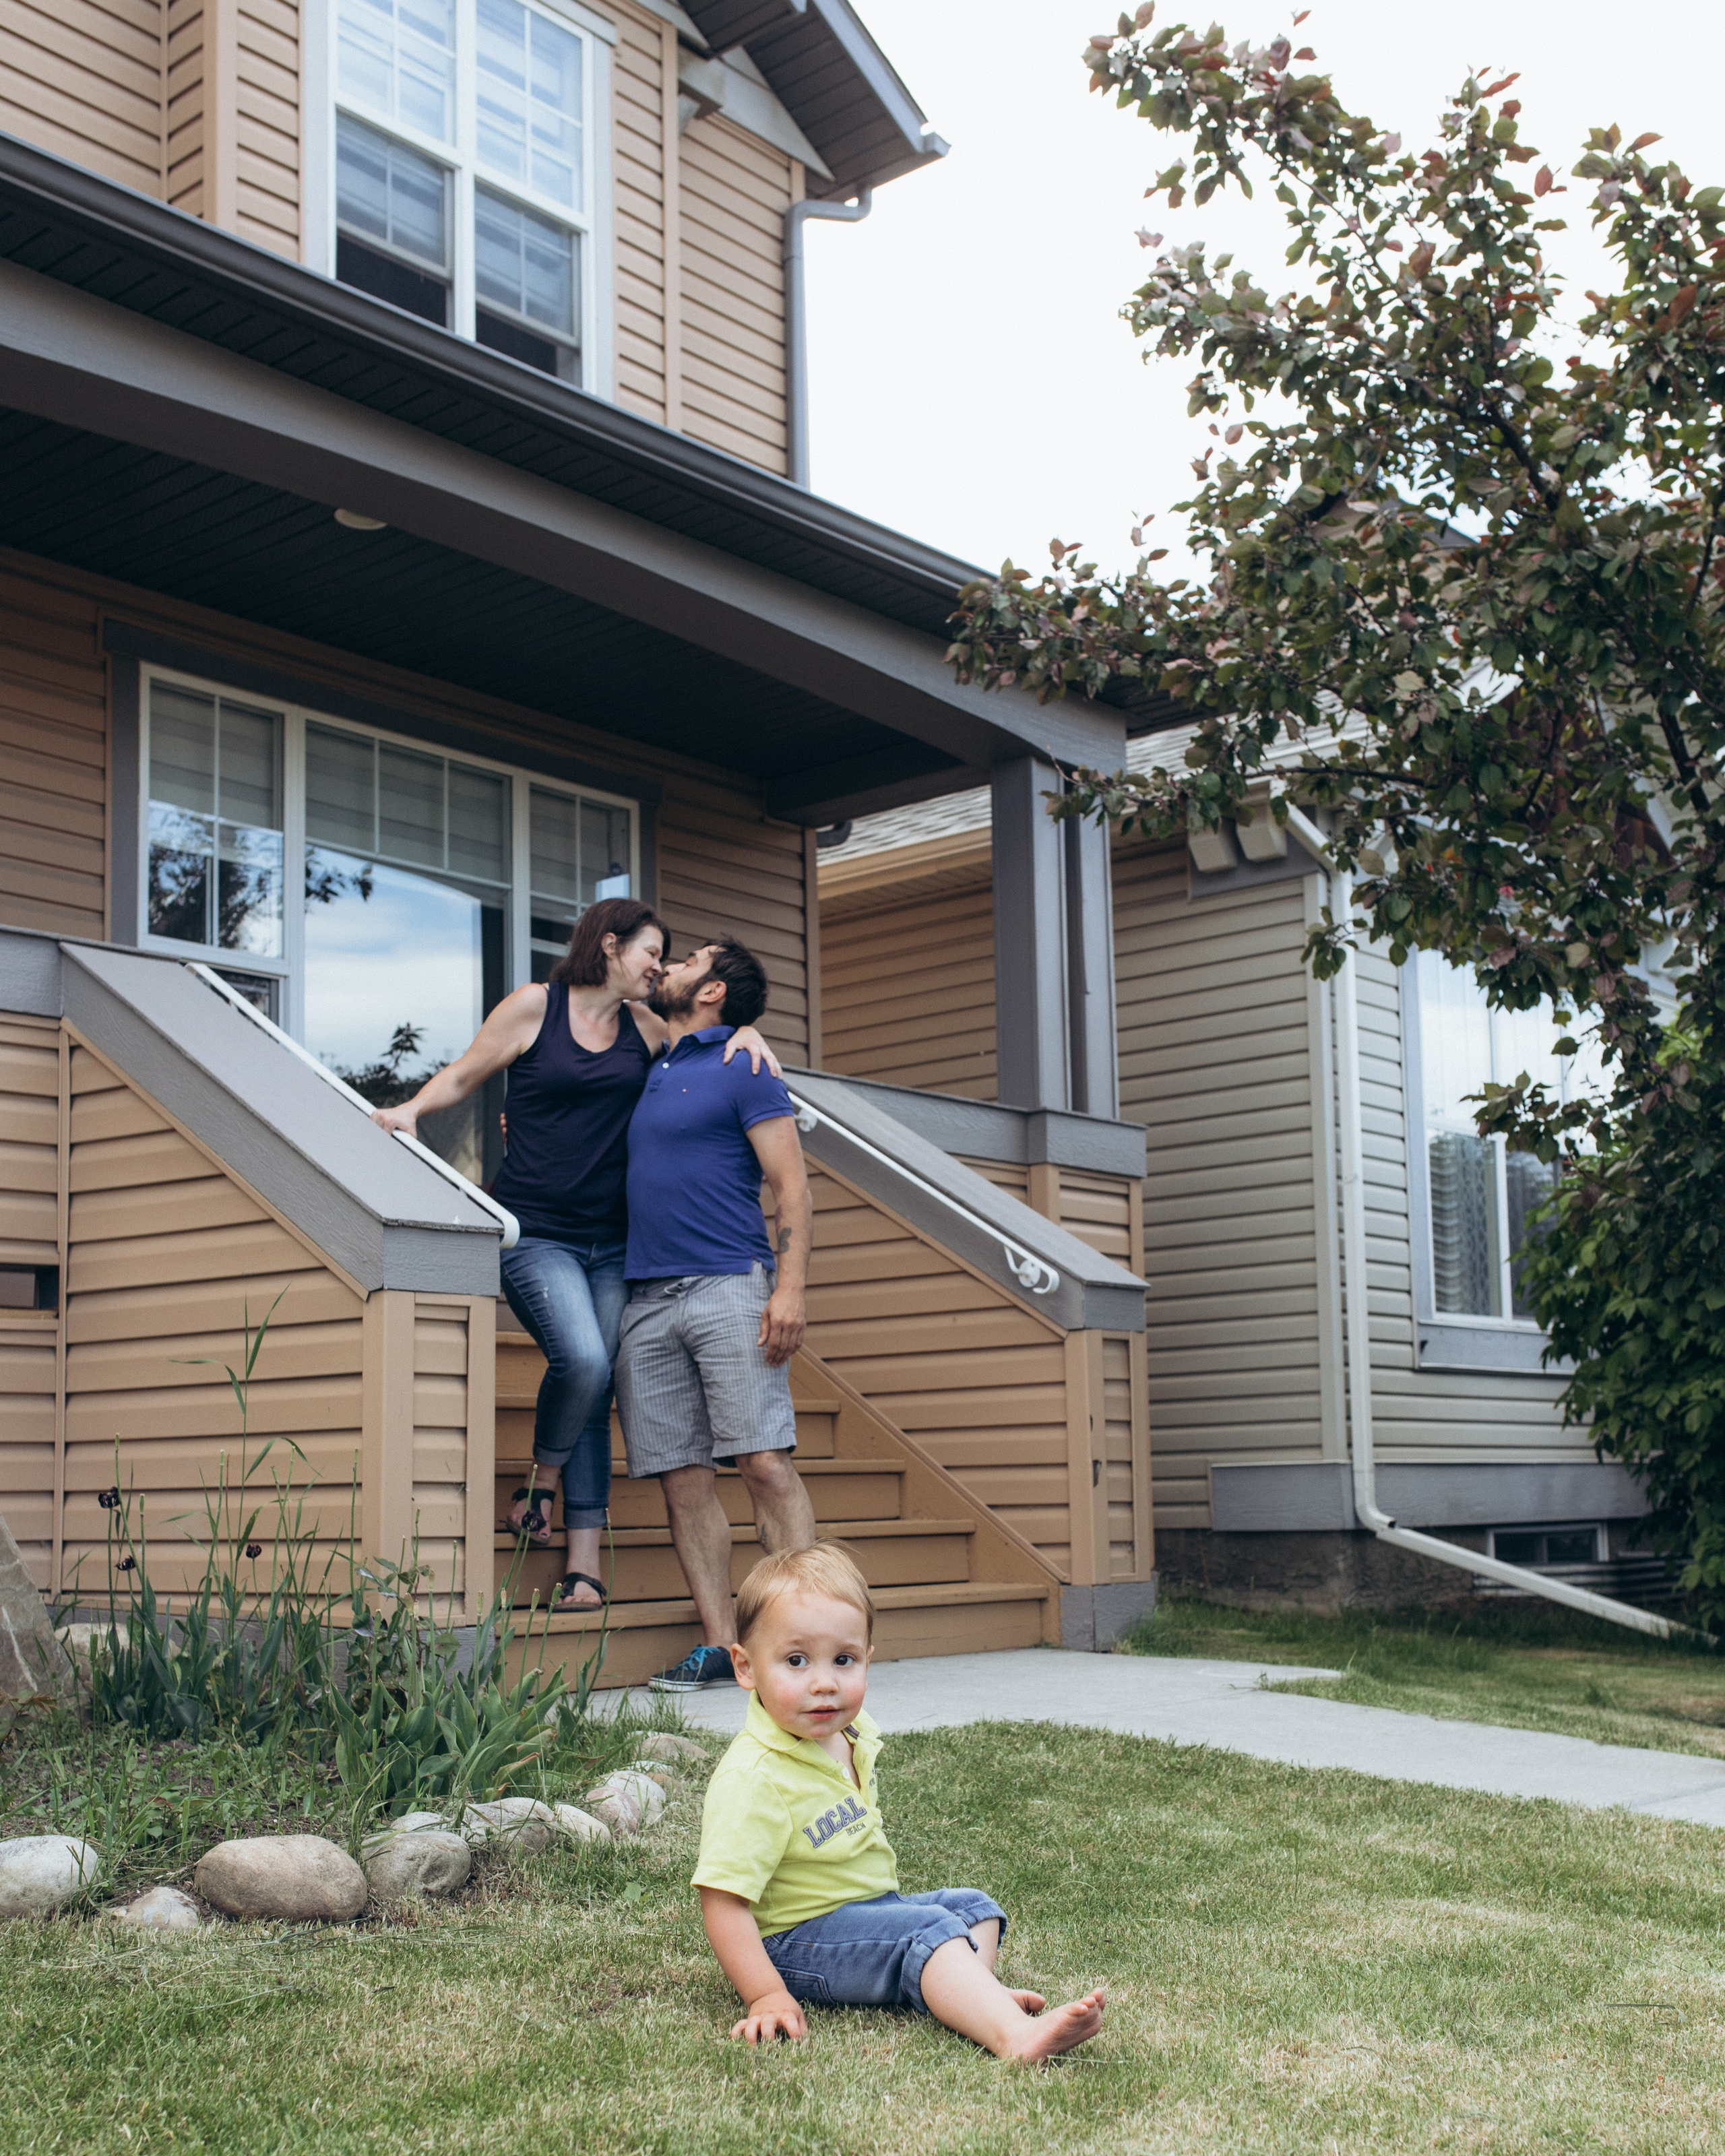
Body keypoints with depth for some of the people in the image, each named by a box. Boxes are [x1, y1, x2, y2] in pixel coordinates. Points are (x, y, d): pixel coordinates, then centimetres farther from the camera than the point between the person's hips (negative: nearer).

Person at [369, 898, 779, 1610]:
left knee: (595, 1396, 1)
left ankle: (583, 1565, 3)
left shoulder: (643, 1028, 11)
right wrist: (411, 1108, -12)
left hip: (613, 1243, 5)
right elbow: (463, 1075, 6)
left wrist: (744, 1034, 1)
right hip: (536, 1232, -5)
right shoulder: (534, 1006, 0)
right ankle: (542, 1483, 4)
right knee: (582, 1359, -25)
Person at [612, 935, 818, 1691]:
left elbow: (791, 1188, -4)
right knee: (683, 1478, 2)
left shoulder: (741, 1067, 3)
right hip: (645, 1300, 6)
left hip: (727, 1288, -6)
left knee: (765, 1463, -11)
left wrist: (790, 1288, -15)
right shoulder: (648, 1074, 22)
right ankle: (717, 1643, 5)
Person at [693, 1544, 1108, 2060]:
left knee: (972, 1906, 9)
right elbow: (723, 1902, -28)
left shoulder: (854, 1736, 1)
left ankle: (974, 1992, -18)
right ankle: (1016, 2036, -45)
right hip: (797, 1940, -10)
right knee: (930, 1932, -26)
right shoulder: (753, 1779, -27)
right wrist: (767, 1998, -30)